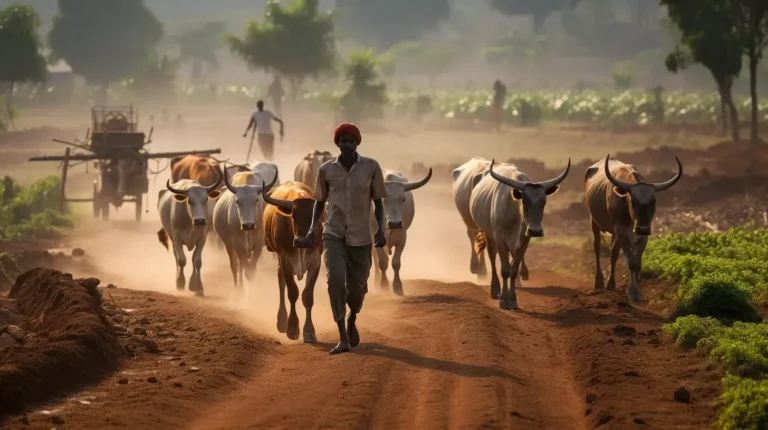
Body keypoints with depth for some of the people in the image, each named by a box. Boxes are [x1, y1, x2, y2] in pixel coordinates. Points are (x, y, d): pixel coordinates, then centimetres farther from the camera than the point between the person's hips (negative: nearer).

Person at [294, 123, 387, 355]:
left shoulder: (371, 167, -2)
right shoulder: (327, 169, 1)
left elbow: (378, 202, 4)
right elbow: (320, 202, 12)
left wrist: (381, 229, -9)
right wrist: (311, 231, 2)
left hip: (361, 237, 0)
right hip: (333, 235, 0)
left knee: (357, 287, 4)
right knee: (336, 280, -19)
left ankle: (352, 321, 39)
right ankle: (343, 338, -14)